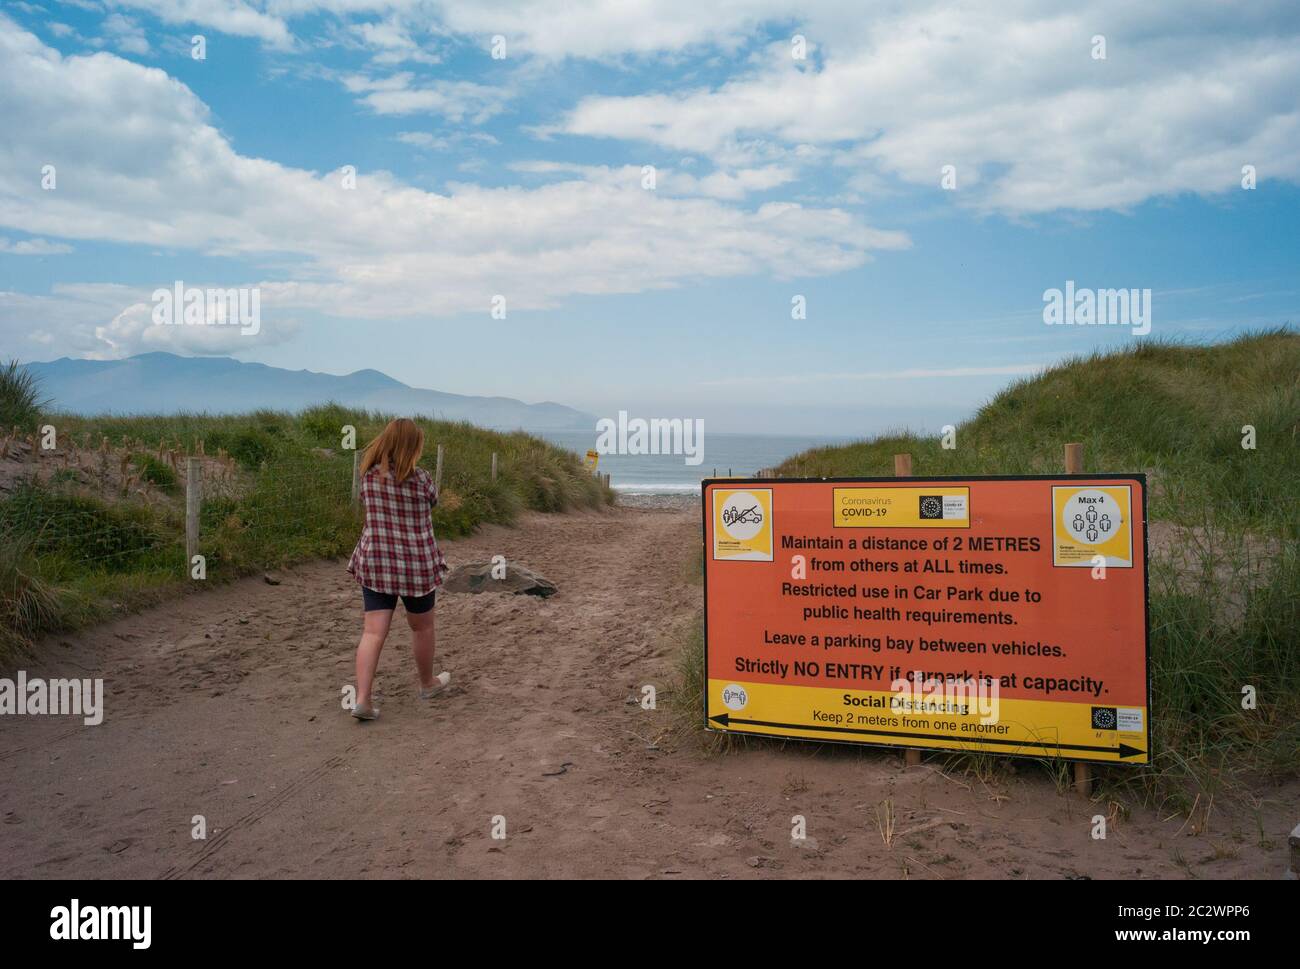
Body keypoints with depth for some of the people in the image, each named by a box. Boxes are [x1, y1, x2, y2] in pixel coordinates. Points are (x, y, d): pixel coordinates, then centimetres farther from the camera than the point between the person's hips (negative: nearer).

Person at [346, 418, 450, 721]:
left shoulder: (369, 475, -4)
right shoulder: (420, 478, -14)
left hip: (375, 562, 2)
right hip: (416, 563, -2)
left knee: (373, 632, 2)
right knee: (422, 626, 18)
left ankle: (362, 698, -7)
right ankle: (427, 683, 37)